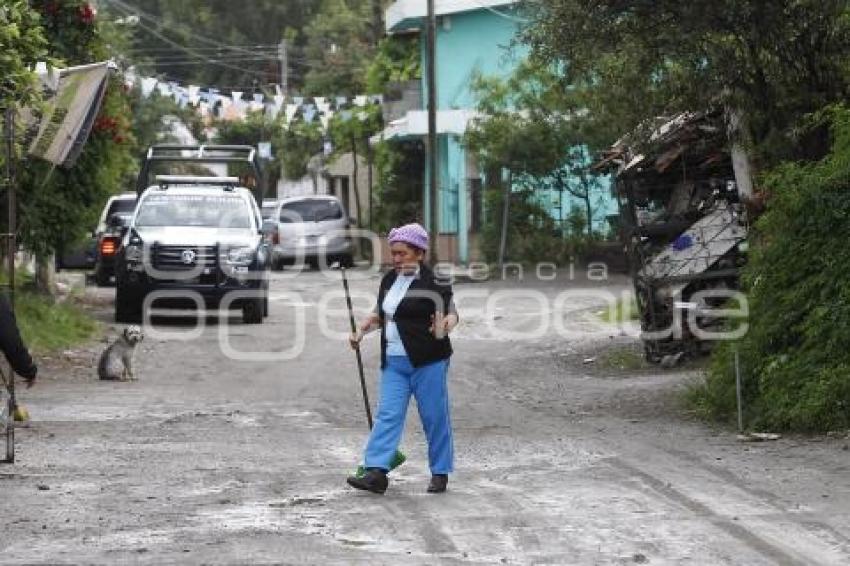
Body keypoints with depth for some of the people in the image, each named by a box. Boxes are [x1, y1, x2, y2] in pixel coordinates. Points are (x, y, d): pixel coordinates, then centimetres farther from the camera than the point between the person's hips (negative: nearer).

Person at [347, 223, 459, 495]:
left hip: (428, 362, -6)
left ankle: (440, 473, 14)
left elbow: (451, 314, -9)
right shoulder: (389, 281, 13)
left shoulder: (433, 283, -8)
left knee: (434, 416, 2)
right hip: (394, 362, 6)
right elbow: (380, 314, 26)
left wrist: (445, 326, -31)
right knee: (388, 414, -4)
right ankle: (376, 472, -11)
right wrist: (362, 330, 11)